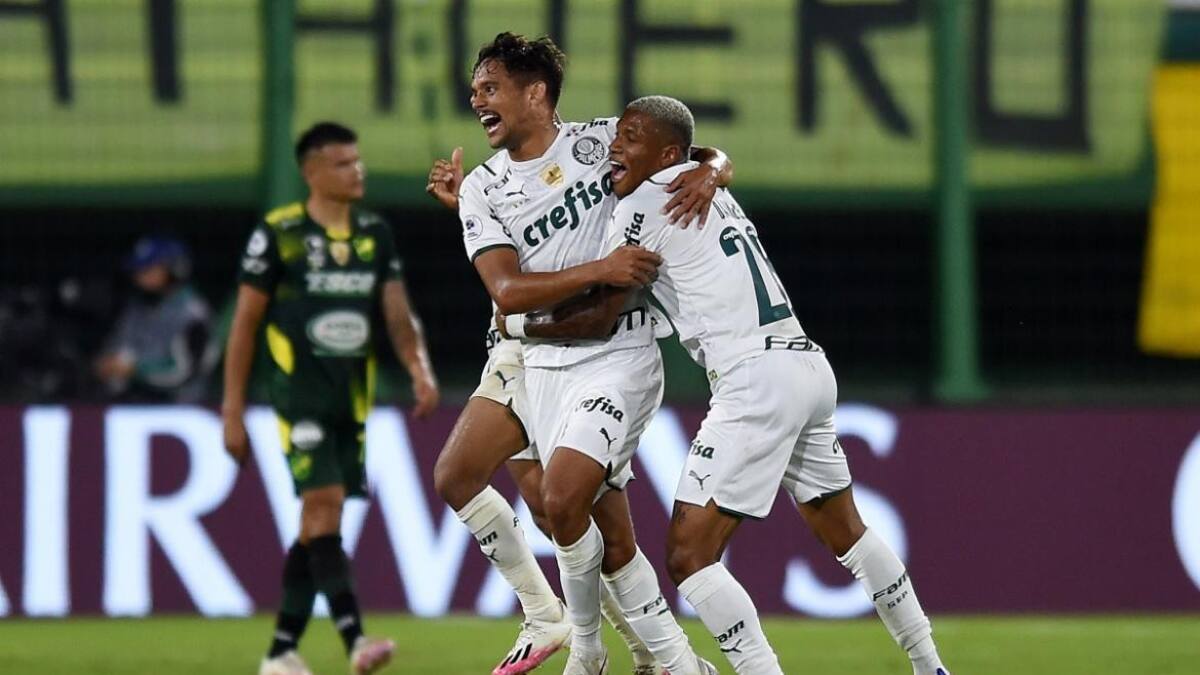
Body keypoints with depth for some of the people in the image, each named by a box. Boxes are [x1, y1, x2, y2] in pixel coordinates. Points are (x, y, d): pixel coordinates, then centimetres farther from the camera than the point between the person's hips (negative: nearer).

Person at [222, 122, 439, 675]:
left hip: (353, 398, 5)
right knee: (324, 505, -19)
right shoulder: (277, 234, -5)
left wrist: (420, 368, -15)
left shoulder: (375, 234, 10)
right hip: (300, 394, -5)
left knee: (316, 525, 8)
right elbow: (245, 323, -1)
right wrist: (232, 411, -3)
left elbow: (398, 313, 5)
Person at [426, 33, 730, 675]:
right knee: (455, 478, 6)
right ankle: (544, 617, 19)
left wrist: (707, 173, -21)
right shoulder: (481, 190, 2)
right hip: (527, 354, 6)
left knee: (560, 502, -17)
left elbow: (710, 156, 4)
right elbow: (507, 289, -12)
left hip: (610, 358, -6)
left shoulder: (599, 141, -5)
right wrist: (599, 270, -24)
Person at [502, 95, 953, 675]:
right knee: (844, 532, 26)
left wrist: (517, 323, 13)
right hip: (810, 368, 9)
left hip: (755, 381, -9)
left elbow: (598, 319, -3)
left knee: (688, 555, -8)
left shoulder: (643, 206, -5)